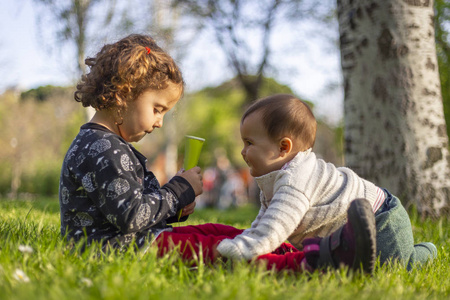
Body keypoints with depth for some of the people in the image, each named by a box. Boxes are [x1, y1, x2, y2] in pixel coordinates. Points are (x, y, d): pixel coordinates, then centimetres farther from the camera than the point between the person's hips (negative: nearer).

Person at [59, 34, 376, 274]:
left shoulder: (110, 146, 18)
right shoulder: (103, 150, -18)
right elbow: (132, 216, -24)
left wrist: (174, 206, 6)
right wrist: (180, 191, -12)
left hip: (135, 240, 10)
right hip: (116, 249, -10)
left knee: (213, 231, 1)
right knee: (212, 248, -20)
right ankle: (309, 262, -29)